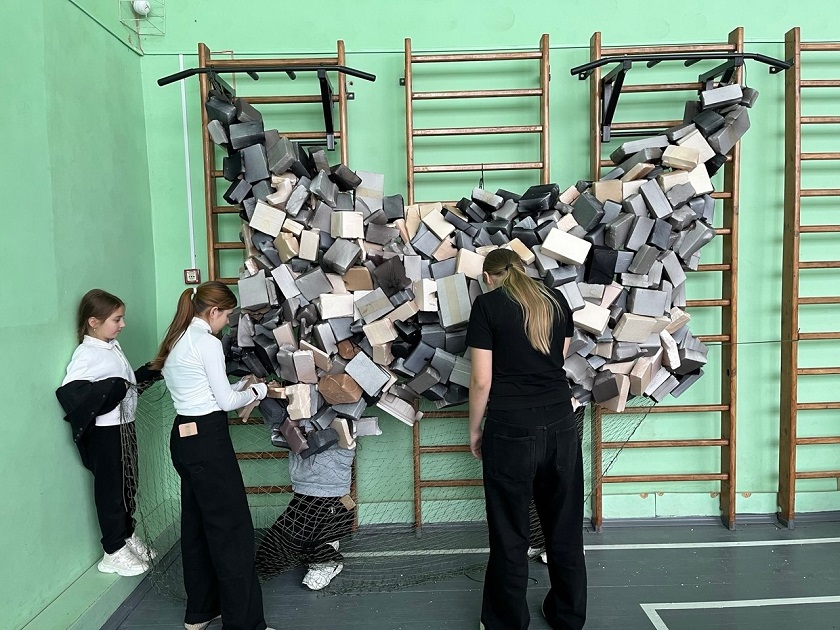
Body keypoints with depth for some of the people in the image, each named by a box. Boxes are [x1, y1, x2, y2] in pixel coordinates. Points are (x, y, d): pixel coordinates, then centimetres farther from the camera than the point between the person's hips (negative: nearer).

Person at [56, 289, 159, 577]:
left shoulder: (113, 346, 7)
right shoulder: (87, 354, -19)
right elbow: (68, 392, -31)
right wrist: (115, 387, -31)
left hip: (125, 426, 8)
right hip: (105, 432, -8)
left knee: (128, 485, 19)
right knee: (110, 489, 5)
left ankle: (127, 536, 37)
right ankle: (114, 552, 21)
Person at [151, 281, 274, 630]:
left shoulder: (176, 341, 14)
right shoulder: (207, 342, -14)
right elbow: (225, 401, -11)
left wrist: (240, 386, 16)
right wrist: (257, 390, 4)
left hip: (184, 437, 10)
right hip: (207, 440, -10)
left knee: (198, 526, 18)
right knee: (232, 530, -3)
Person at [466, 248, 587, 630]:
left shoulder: (487, 304, -4)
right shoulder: (556, 300, 9)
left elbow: (482, 379, -7)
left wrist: (474, 430, 6)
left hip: (511, 429, -5)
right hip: (561, 425, 5)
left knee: (510, 534, 10)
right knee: (565, 527, 18)